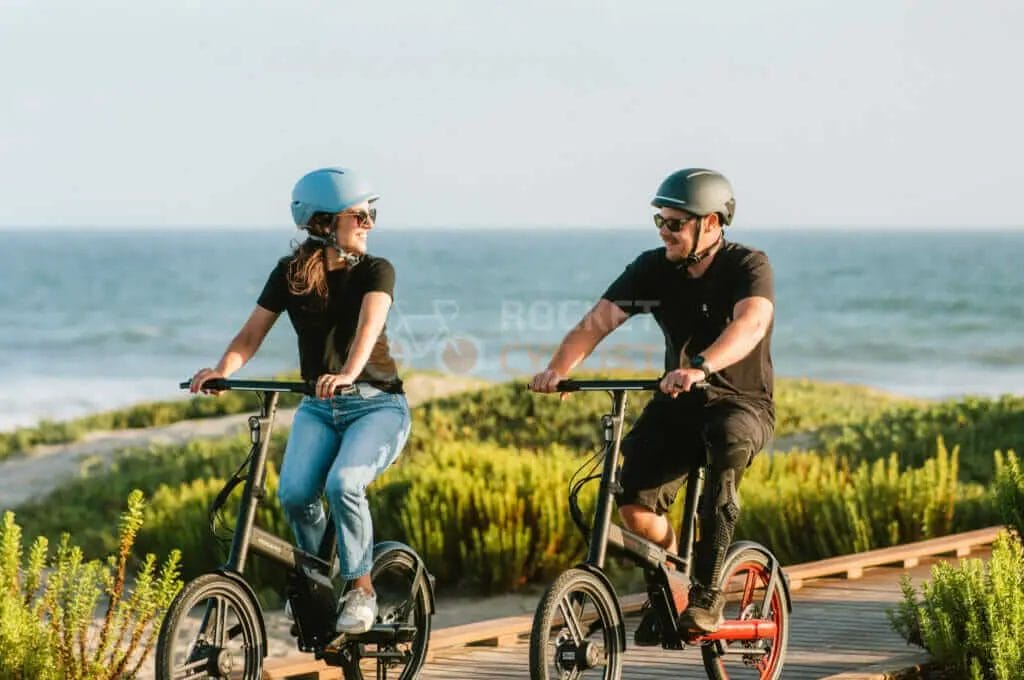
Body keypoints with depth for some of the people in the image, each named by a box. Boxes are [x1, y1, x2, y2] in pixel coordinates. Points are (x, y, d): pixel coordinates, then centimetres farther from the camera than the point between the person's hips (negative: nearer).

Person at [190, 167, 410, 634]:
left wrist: (348, 373, -47)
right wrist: (222, 370, -24)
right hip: (319, 406, 3)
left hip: (377, 405, -3)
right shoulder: (290, 274, 1)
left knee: (343, 484, -31)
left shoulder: (375, 271, -8)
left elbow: (369, 325, -27)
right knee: (294, 492, -23)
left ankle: (360, 587, -10)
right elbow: (251, 335, -3)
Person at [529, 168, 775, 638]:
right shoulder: (653, 269, -4)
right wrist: (557, 370, -31)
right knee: (634, 504, -19)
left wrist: (699, 367, -53)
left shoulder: (747, 266, -15)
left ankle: (706, 592, -31)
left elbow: (752, 322, -36)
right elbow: (597, 321, -12)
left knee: (728, 439, -39)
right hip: (678, 403, 4)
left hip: (742, 403, -4)